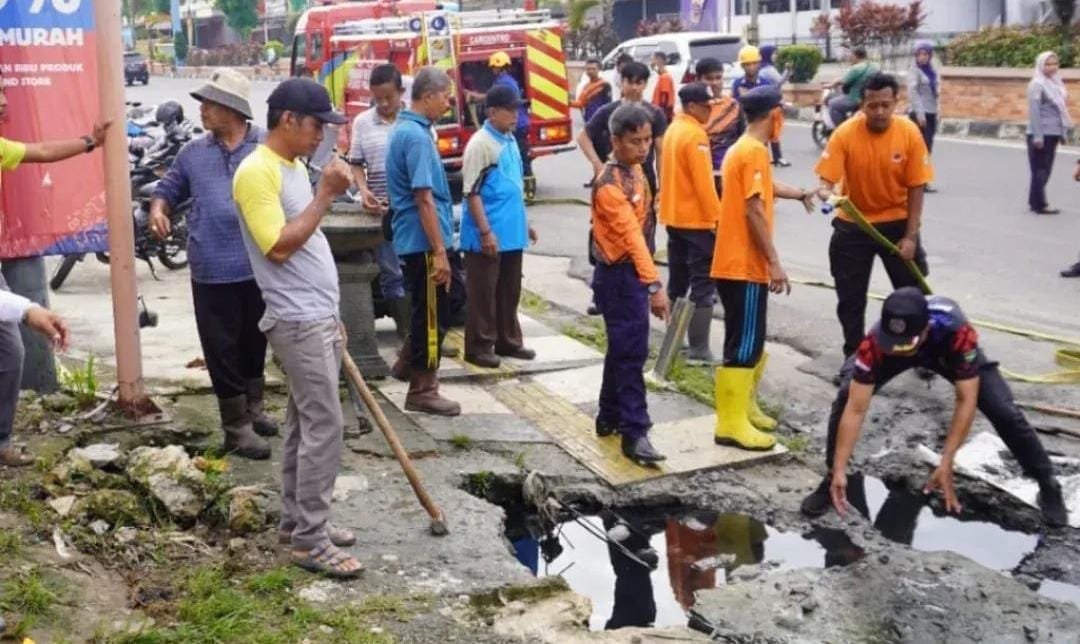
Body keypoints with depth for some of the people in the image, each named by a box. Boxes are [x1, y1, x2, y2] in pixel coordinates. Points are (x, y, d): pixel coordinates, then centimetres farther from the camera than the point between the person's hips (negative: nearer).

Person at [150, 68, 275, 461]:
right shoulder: (193, 152, 5)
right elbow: (167, 189, 16)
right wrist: (158, 210, -6)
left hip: (260, 266, 0)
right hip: (212, 271, 0)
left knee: (254, 344, 17)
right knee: (222, 350, 2)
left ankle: (253, 407, 37)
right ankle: (237, 426, 11)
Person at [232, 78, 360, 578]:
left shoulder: (294, 167, 16)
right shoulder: (256, 172, -15)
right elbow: (279, 247, -22)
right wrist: (326, 194, -18)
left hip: (319, 317, 10)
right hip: (298, 322, -10)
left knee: (305, 423, 14)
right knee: (324, 425, -8)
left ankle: (297, 520, 25)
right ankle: (309, 541, 0)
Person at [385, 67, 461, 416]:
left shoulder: (403, 129, 12)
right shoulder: (417, 136, -20)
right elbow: (424, 198, -24)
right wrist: (440, 251, -23)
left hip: (413, 240, 10)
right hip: (424, 241, -10)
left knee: (428, 310, 22)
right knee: (432, 313, 0)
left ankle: (409, 360, 34)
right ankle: (422, 389, 8)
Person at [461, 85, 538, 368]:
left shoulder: (510, 140, 12)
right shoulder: (480, 144, -14)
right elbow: (472, 192, -17)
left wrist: (525, 222, 20)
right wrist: (485, 232, -20)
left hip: (512, 232, 8)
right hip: (488, 235, -8)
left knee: (510, 290, 15)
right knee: (483, 292, 0)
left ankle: (508, 340, 26)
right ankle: (479, 346, 8)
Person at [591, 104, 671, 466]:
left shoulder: (635, 170, 9)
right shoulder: (610, 186, -22)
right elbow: (632, 236, -28)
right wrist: (654, 286, -32)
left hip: (632, 272, 10)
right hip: (619, 276, -9)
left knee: (623, 349, 17)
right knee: (631, 352, -9)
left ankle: (610, 418, 29)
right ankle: (634, 433, -5)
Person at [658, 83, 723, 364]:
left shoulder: (673, 130, 11)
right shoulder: (695, 135, -17)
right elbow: (703, 183, -20)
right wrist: (717, 217, -16)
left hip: (674, 216, 9)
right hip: (697, 219, -9)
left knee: (678, 281, 15)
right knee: (704, 284, -6)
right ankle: (698, 350, -7)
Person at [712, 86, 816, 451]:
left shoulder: (742, 149, 16)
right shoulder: (755, 151, -15)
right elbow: (754, 211, -22)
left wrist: (799, 194, 53)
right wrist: (775, 263, -20)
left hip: (738, 263, 10)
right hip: (744, 266, -10)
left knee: (749, 342, 18)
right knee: (743, 345, -7)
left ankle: (744, 408, 28)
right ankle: (731, 424, -3)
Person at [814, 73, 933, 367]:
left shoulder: (909, 133, -15)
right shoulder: (845, 134, -17)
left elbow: (916, 187, -9)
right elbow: (826, 180, -18)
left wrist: (911, 236, -11)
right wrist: (827, 194, -43)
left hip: (897, 223, 0)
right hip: (853, 226, 0)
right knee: (850, 298, 7)